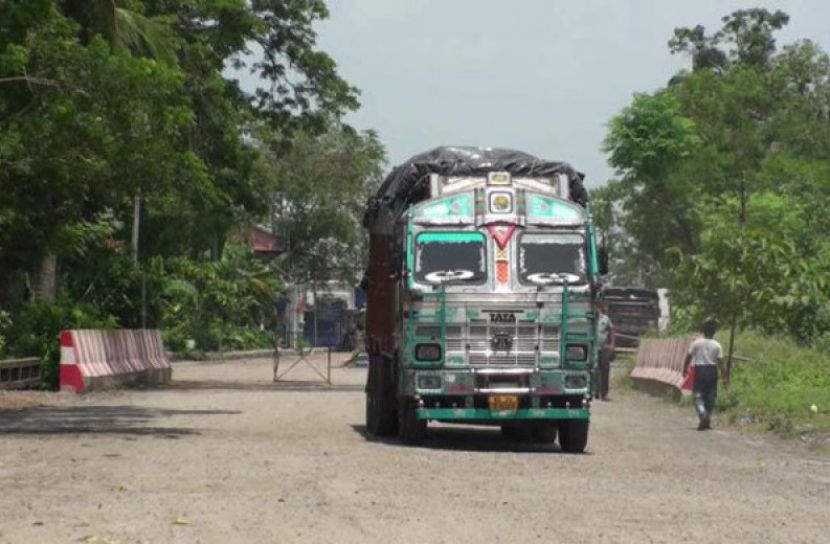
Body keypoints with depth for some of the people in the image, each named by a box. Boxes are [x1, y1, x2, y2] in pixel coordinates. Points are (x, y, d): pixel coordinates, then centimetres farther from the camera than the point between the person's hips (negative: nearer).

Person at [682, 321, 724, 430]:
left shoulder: (697, 343, -3)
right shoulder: (717, 345, -3)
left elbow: (688, 357, -2)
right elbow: (720, 362, -5)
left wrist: (685, 369, 10)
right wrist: (724, 375, 0)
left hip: (699, 370, -1)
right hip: (712, 371, 1)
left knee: (698, 396, 0)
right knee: (710, 397, 12)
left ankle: (703, 415, -26)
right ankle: (707, 421, 17)